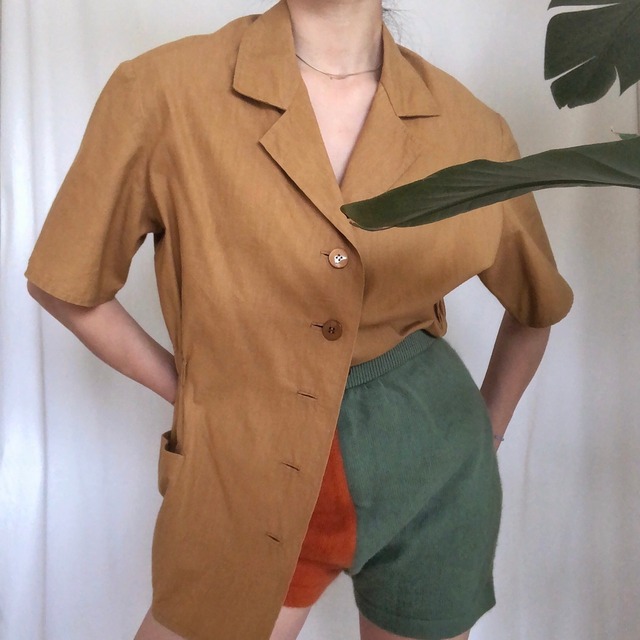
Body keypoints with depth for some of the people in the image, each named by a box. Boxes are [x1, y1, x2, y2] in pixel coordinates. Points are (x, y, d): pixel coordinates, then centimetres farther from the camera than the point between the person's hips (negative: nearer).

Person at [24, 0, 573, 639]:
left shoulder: (469, 125, -4)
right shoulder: (165, 90, -11)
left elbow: (537, 305, 12)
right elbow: (66, 284, -1)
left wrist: (486, 435, 10)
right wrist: (189, 391, 0)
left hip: (434, 467, 3)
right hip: (245, 465, -1)